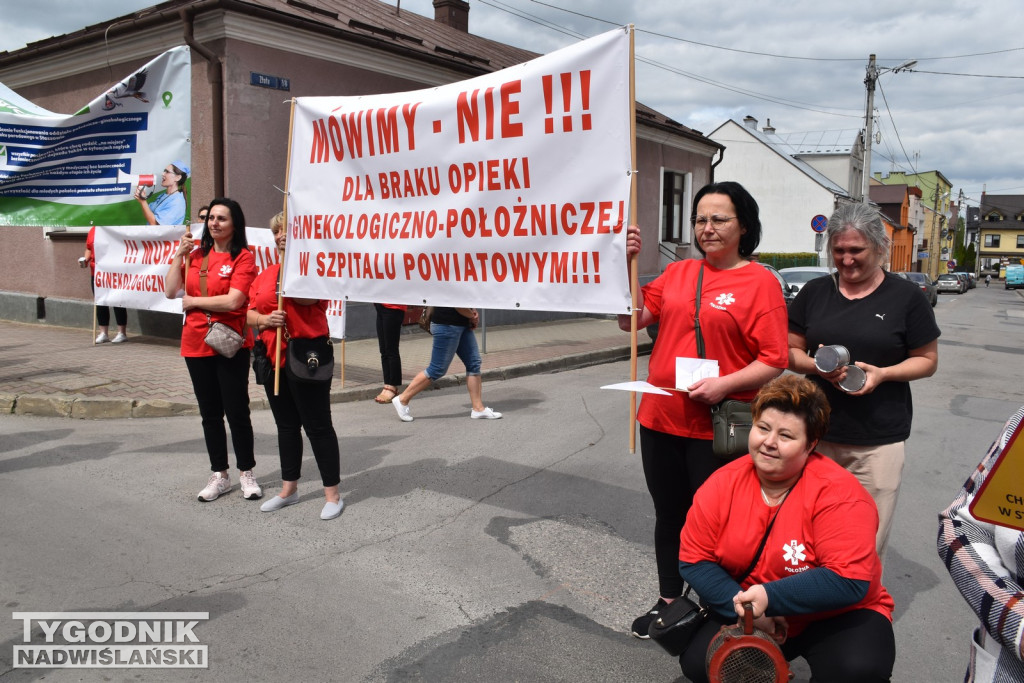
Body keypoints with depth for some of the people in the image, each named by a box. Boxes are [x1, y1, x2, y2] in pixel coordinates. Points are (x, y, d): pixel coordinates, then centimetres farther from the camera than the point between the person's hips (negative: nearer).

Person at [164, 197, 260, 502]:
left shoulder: (243, 258, -7)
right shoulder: (196, 255, 8)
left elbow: (233, 301, -19)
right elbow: (171, 292, 4)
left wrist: (192, 301, -7)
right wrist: (179, 255, -3)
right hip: (196, 343, 5)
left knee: (236, 411, 2)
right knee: (210, 413, 13)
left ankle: (247, 474, 18)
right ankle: (219, 476, 25)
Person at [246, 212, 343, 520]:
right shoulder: (265, 274, 15)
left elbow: (306, 295, -25)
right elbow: (250, 313, 12)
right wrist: (265, 319, -9)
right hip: (273, 357, 7)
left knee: (317, 426, -2)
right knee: (286, 425, 16)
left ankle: (333, 495, 8)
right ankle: (288, 489, 29)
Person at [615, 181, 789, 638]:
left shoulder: (760, 282, -6)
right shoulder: (677, 273, 10)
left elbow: (774, 361, -9)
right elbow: (632, 319, 3)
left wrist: (725, 384, -23)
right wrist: (626, 264, -5)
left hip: (717, 427, -5)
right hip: (660, 418, 5)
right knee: (669, 515, 18)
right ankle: (668, 601, 37)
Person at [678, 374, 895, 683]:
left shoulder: (838, 493, -22)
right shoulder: (722, 484, -11)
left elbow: (848, 582, -27)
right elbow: (695, 560, -7)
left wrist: (771, 598, -33)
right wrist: (748, 607, -19)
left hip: (836, 617, -3)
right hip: (750, 615, 4)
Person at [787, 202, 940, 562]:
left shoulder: (906, 297, 1)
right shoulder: (814, 292, 8)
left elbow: (927, 360, 5)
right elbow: (791, 352, 11)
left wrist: (882, 373, -14)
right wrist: (817, 365, -11)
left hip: (878, 441, -2)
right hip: (817, 433, 2)